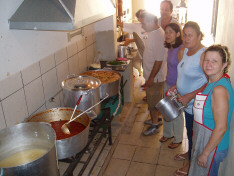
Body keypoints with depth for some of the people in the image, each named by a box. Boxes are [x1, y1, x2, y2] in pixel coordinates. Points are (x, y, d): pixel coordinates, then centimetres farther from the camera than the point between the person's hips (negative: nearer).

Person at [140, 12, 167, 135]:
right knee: (152, 100, 22)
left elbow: (159, 61, -26)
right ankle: (155, 119, 40)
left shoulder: (159, 36, -25)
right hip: (151, 75, 9)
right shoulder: (153, 33, 6)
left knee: (153, 102, 4)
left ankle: (155, 126, 20)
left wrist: (151, 78, -21)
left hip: (155, 77, -9)